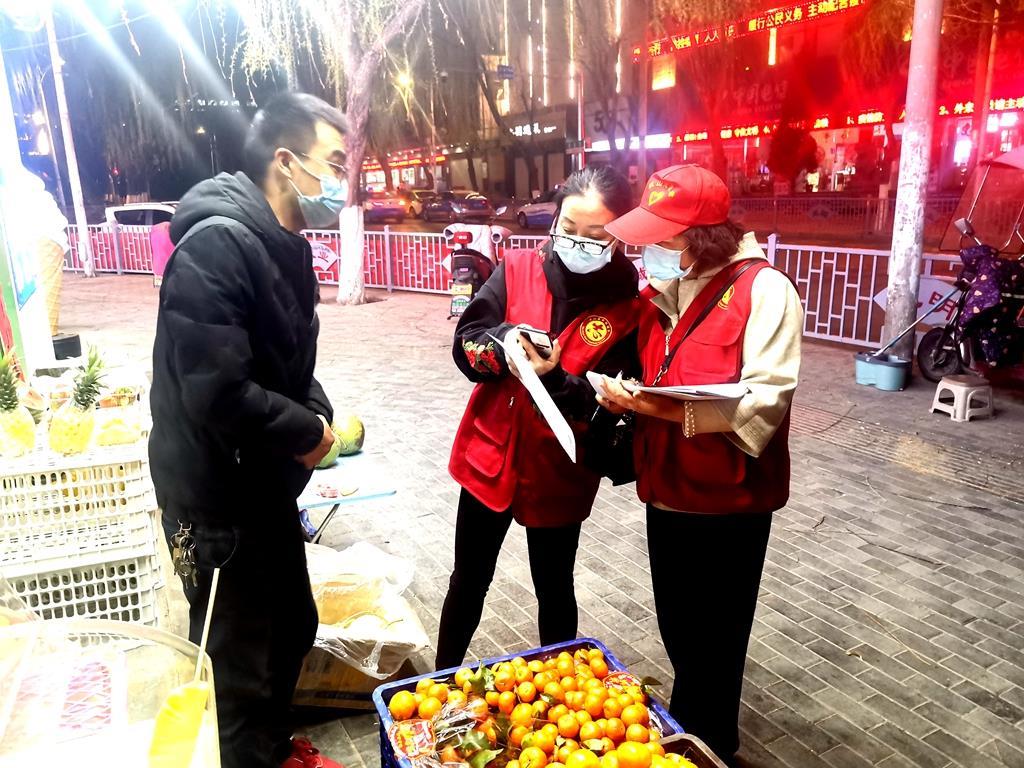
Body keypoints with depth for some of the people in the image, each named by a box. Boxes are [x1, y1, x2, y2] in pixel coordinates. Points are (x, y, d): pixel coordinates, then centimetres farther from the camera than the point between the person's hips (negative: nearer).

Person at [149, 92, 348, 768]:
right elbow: (218, 394, -31)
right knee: (241, 666, 10)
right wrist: (306, 433, -16)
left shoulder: (283, 244, 7)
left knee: (292, 627, 25)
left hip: (269, 487, 10)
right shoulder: (215, 244, -24)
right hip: (219, 501, -9)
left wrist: (319, 412, -2)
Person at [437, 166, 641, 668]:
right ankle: (442, 680, 40)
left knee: (554, 589, 18)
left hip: (559, 470, -1)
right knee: (469, 581, 18)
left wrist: (554, 378, -30)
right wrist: (504, 343, -27)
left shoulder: (627, 306, -11)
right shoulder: (517, 269, -4)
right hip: (489, 454, 2)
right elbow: (465, 345, -7)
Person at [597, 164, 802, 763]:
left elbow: (764, 403, -23)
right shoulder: (663, 287, 6)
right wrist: (625, 393, -5)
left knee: (712, 645, 9)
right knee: (677, 628, 22)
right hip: (668, 489, 7)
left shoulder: (764, 291, -17)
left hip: (729, 498, -7)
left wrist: (669, 408, -31)